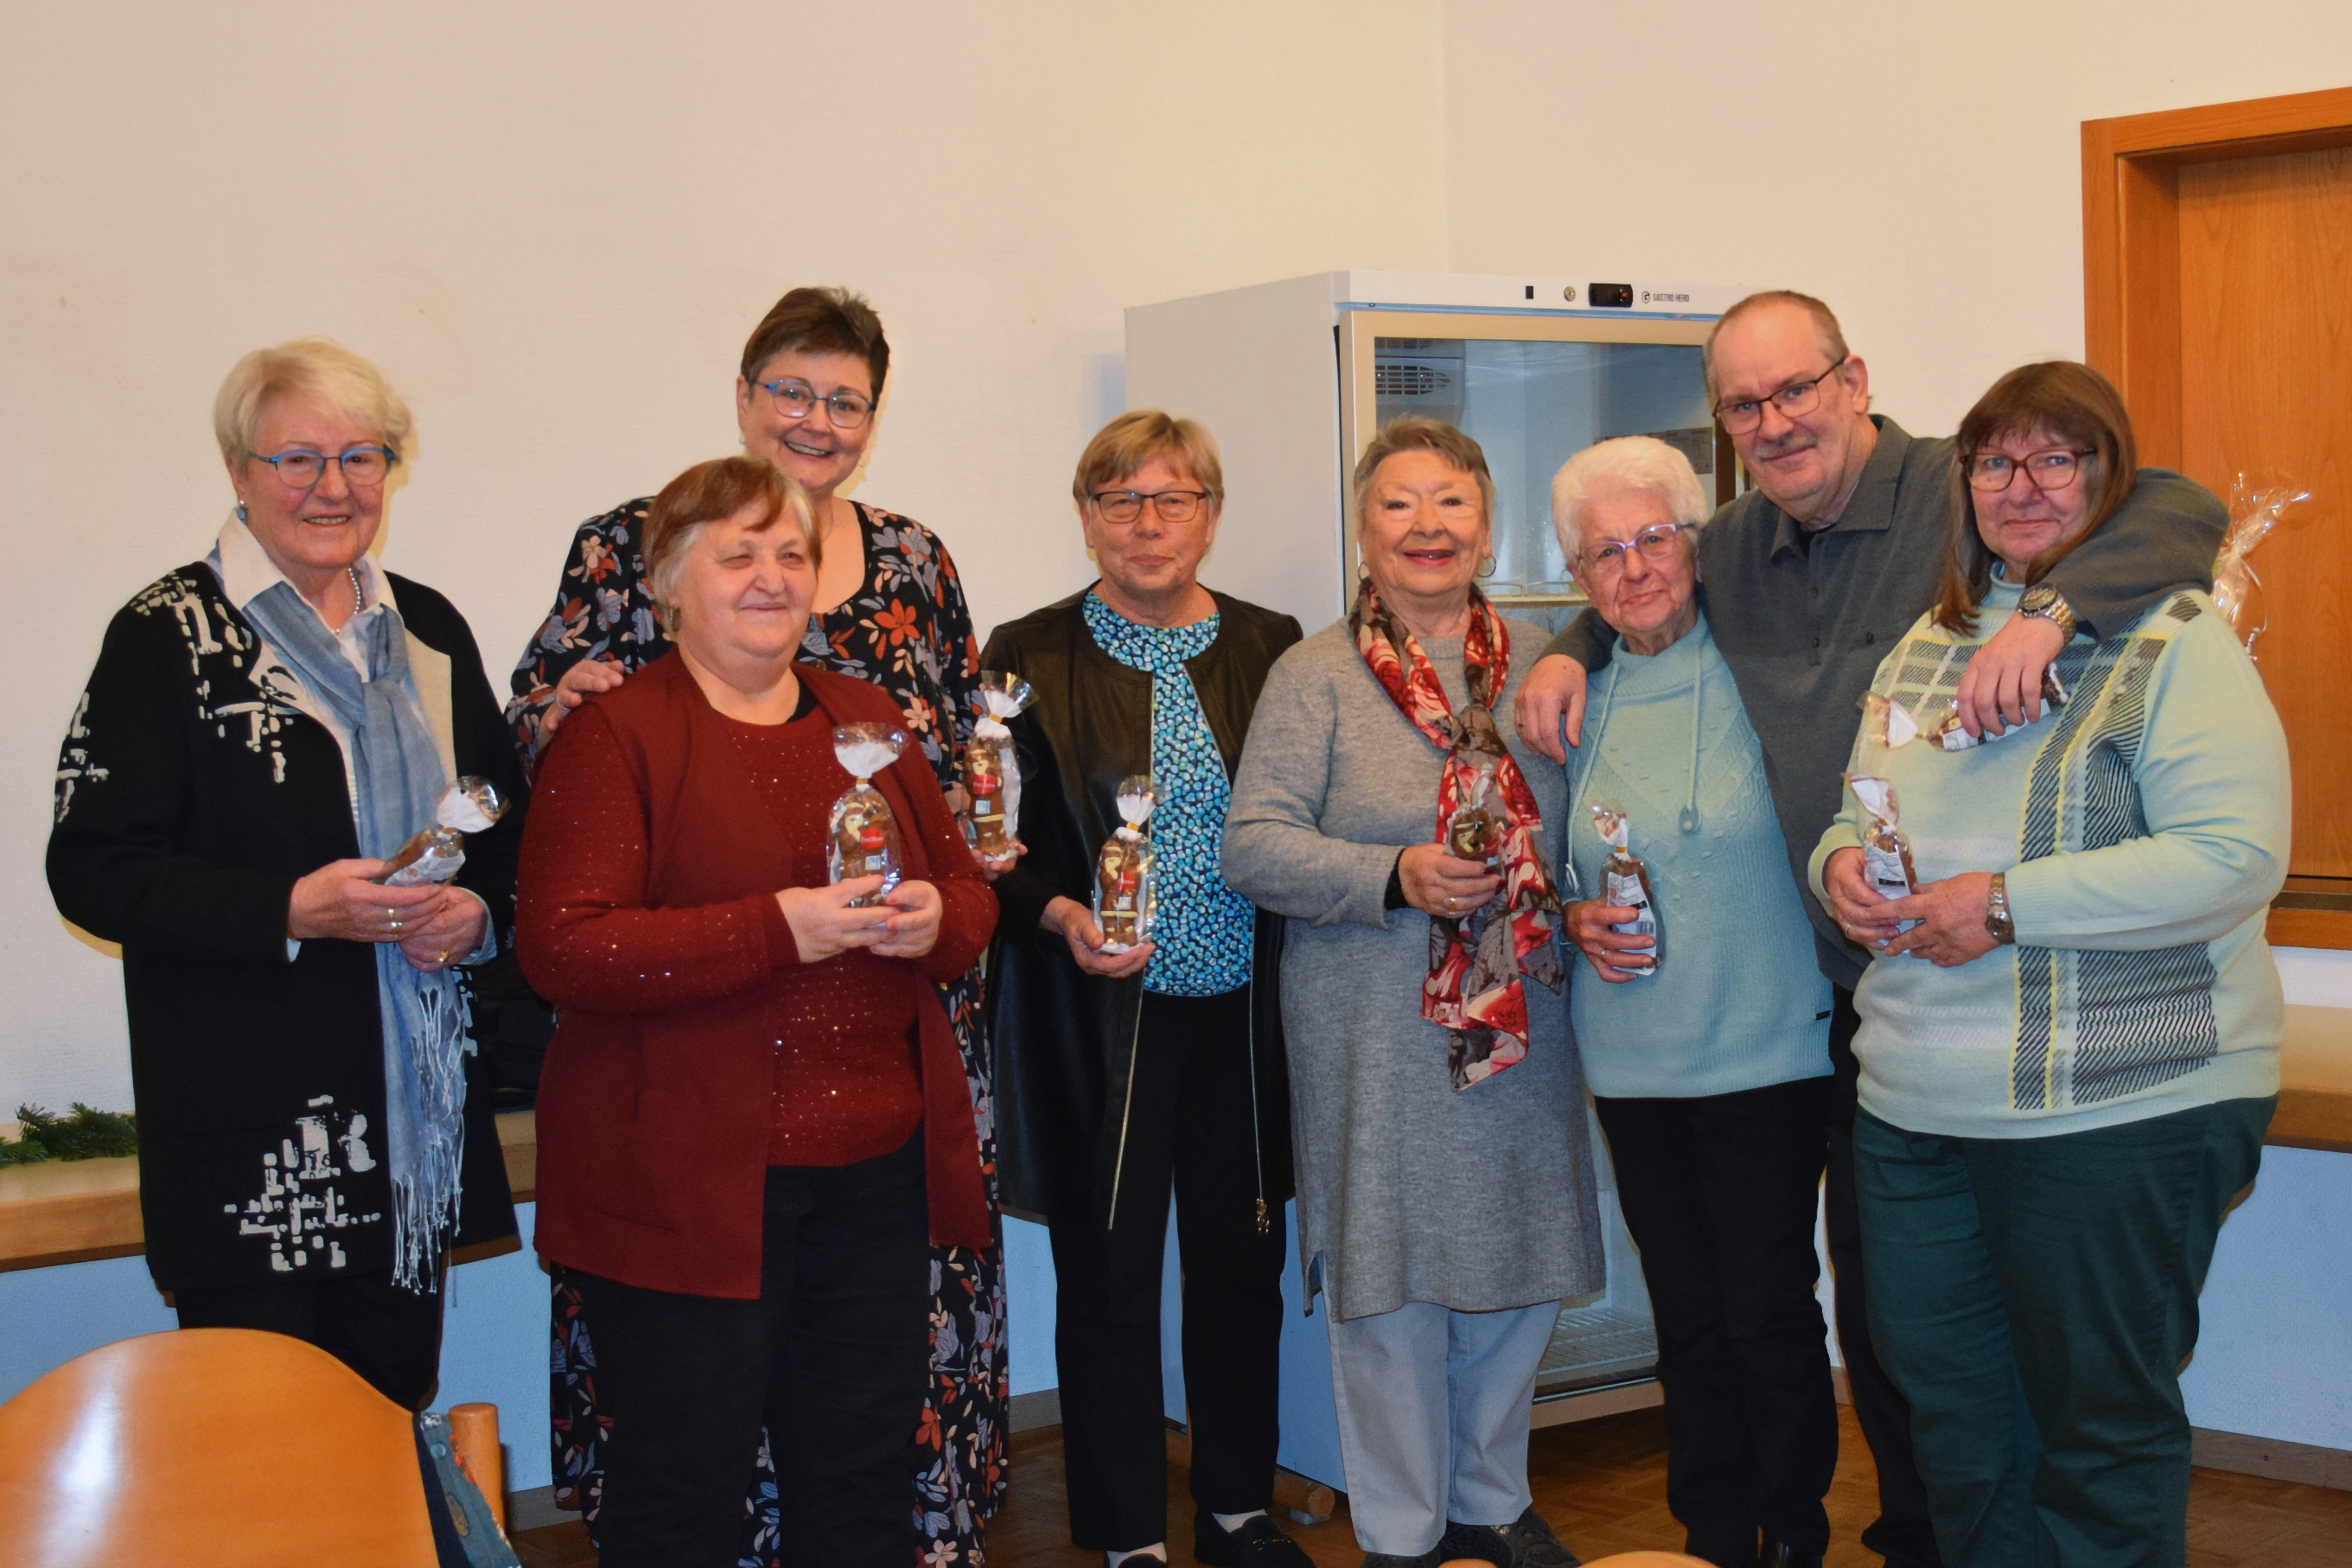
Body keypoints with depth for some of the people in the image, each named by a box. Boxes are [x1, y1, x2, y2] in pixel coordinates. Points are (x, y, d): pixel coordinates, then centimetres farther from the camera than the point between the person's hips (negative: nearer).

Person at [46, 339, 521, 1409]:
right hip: (249, 1139, -5)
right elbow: (91, 868, -9)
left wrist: (481, 910, -2)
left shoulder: (428, 630, 13)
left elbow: (506, 822, 20)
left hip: (416, 1118, 5)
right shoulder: (169, 635, -4)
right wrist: (292, 910, -21)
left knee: (392, 1420, 11)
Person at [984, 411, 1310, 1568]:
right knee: (1108, 1278, 5)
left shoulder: (1271, 648, 7)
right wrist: (1061, 917, -18)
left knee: (1242, 1264, 11)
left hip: (1242, 1014, 3)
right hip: (1097, 1018, -3)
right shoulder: (1029, 658, -1)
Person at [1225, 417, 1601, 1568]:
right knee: (1391, 1280, 3)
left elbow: (1574, 829, 17)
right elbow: (1253, 846, -9)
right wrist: (1395, 877, -20)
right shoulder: (1315, 676, -3)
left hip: (1524, 1028, 4)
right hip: (1378, 1037, -4)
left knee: (1521, 1276, 12)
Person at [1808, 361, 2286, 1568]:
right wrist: (1841, 860, -1)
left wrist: (2008, 903, -21)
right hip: (1915, 1106, 7)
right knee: (1945, 1409, 15)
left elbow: (2233, 861, -18)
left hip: (2121, 1106, -7)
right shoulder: (1926, 646, 14)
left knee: (2101, 1421, 6)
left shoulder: (2177, 643, -8)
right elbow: (1862, 814, 23)